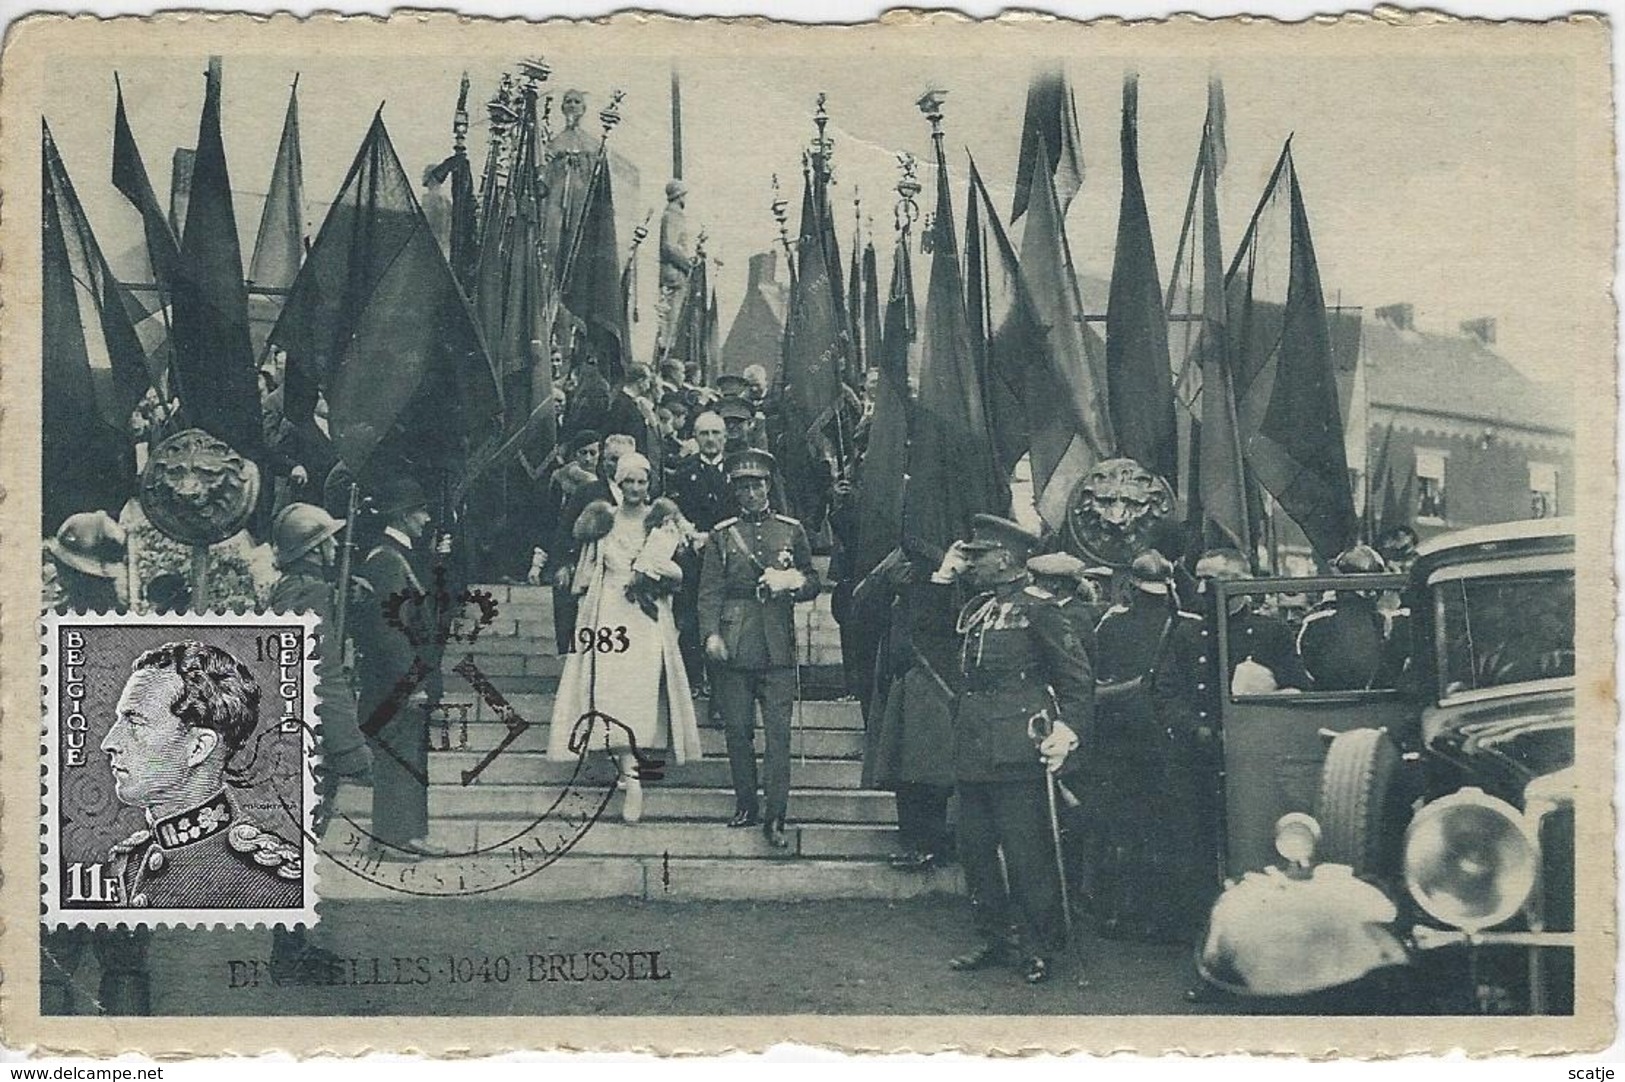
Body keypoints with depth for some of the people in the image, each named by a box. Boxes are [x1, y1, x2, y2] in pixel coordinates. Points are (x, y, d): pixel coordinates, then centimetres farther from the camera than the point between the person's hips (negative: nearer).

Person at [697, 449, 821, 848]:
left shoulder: (791, 530, 11)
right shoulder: (722, 534, 10)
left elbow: (813, 584, 14)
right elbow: (709, 590, 4)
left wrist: (791, 583, -9)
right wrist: (711, 634, -10)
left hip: (777, 647, 0)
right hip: (733, 646, 1)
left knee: (778, 732, -6)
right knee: (738, 730, 4)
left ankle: (775, 817, -6)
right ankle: (746, 805, 17)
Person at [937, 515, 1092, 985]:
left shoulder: (1038, 608, -6)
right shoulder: (974, 609, 16)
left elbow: (1078, 677, -7)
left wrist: (1067, 732, -15)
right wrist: (943, 576, 14)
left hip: (1017, 754, -8)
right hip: (972, 752, 8)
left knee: (1026, 853, -3)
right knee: (975, 849, 12)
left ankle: (1038, 948, 6)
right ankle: (994, 939, 23)